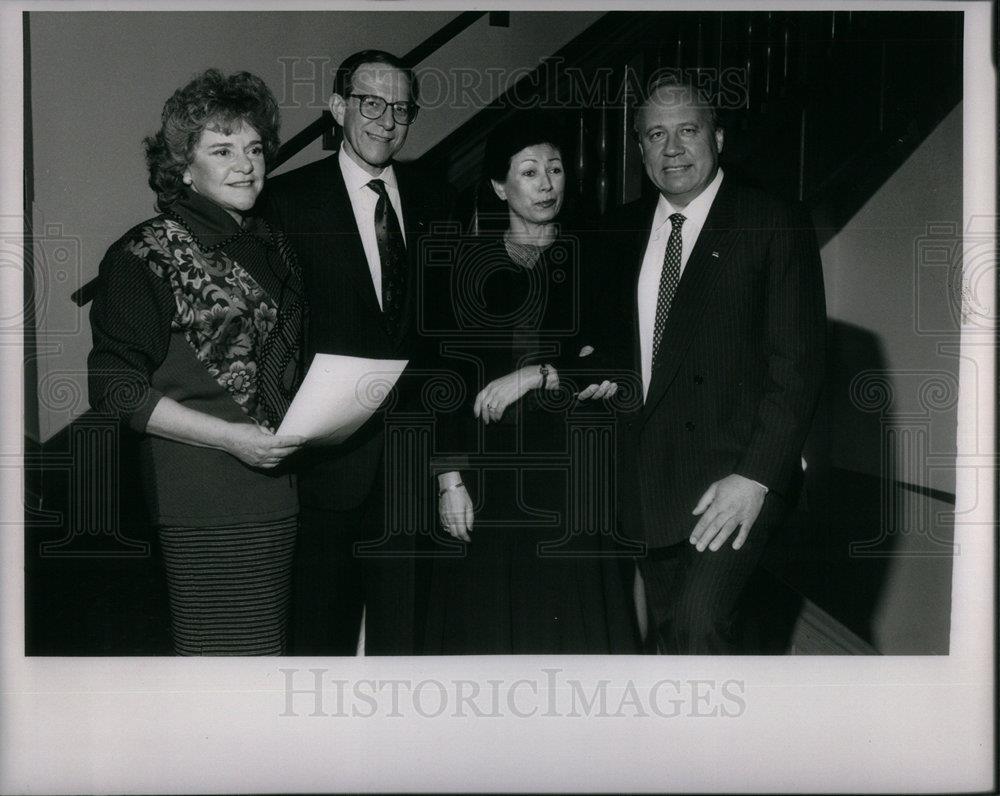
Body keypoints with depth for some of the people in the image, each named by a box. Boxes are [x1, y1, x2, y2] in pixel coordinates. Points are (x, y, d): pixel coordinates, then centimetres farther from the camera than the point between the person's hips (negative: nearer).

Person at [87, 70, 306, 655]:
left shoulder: (271, 245, 14)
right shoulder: (146, 255, -6)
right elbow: (116, 388, -10)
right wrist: (229, 436, -17)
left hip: (281, 485, 7)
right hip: (205, 501, -6)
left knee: (274, 642, 11)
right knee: (230, 650, -5)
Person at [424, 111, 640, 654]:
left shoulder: (590, 260, 5)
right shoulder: (470, 265, 5)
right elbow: (449, 376, 2)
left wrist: (536, 374, -13)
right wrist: (450, 478, -4)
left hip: (571, 471, 0)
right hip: (489, 473, 0)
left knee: (569, 619, 2)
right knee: (488, 618, 4)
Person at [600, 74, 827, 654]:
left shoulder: (774, 226, -5)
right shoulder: (625, 231, 11)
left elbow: (797, 364, -10)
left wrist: (755, 476, -17)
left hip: (731, 476, -5)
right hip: (646, 476, 5)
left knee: (701, 625, -19)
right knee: (669, 633, 11)